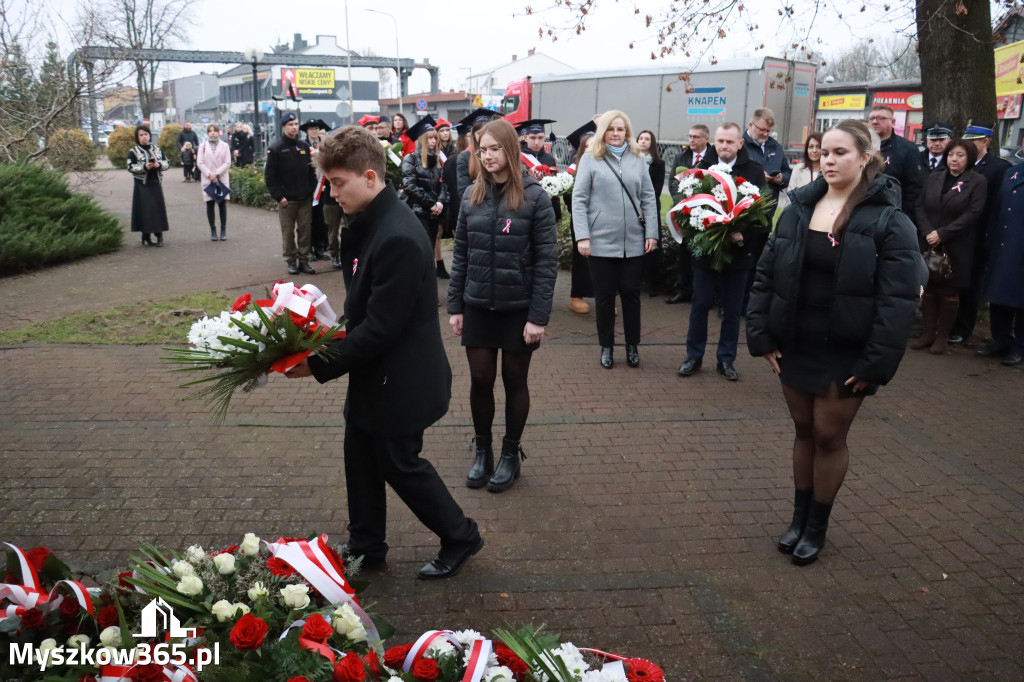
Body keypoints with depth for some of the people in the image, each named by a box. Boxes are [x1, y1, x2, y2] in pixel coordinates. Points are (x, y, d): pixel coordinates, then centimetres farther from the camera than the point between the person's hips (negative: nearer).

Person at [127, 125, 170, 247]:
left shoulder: (157, 149, 11)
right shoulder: (134, 151, 0)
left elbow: (167, 163, 9)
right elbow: (130, 167, -7)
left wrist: (159, 164, -11)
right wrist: (144, 167, -20)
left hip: (156, 184, 3)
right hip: (142, 185, -3)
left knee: (158, 209, 3)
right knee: (145, 210, -3)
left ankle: (159, 236, 9)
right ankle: (146, 237, 5)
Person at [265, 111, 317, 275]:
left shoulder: (304, 146, 11)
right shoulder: (276, 148, -3)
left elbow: (310, 171, 17)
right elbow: (269, 176, -5)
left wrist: (311, 190, 7)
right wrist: (279, 196, -11)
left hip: (305, 199, 4)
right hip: (287, 200, -4)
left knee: (305, 230, 5)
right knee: (288, 231, 2)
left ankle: (304, 260, 14)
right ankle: (291, 261, 12)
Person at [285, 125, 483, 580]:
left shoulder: (398, 238, -28)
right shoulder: (372, 223, 4)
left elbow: (380, 328, -27)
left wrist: (318, 365, -21)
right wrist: (329, 339, 1)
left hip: (401, 381, -9)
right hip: (375, 376, 9)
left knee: (400, 463, 8)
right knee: (362, 458, 18)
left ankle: (460, 537, 29)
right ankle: (366, 547, 37)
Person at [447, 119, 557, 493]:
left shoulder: (534, 196, -8)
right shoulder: (473, 196, 4)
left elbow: (546, 260, -10)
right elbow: (460, 255, 7)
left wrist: (538, 316, -14)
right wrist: (454, 306, 3)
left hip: (518, 308, -3)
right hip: (477, 306, 3)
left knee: (514, 382, 10)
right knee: (480, 381, 9)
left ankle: (511, 454, 26)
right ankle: (482, 451, 28)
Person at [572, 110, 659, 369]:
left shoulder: (637, 160, 10)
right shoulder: (590, 158, 1)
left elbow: (648, 198, 9)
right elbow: (579, 199, -3)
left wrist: (652, 233, 0)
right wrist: (582, 236, -11)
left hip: (633, 241, 2)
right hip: (601, 241, -2)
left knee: (631, 294, 8)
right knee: (604, 296, 7)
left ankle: (632, 345, 22)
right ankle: (606, 346, 20)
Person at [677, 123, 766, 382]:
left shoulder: (754, 172, -3)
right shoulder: (703, 168, 0)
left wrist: (743, 234, -20)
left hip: (738, 251, 0)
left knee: (732, 310, 9)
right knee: (700, 304, 8)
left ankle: (726, 359, 21)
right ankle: (694, 356, 21)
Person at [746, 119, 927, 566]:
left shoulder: (888, 220, -11)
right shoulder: (799, 208, 2)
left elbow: (899, 300, -14)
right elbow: (766, 276, 3)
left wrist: (876, 363, -18)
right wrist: (761, 335, -2)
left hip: (846, 353, -4)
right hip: (794, 345, 4)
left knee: (829, 436, 7)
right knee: (804, 432, 15)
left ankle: (817, 526, 26)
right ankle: (799, 517, 32)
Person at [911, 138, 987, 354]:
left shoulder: (977, 181, -2)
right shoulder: (934, 177, 8)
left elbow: (973, 213, -10)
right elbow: (920, 206, 3)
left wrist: (942, 234, -16)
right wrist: (927, 232, -12)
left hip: (956, 248, -3)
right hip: (929, 245, 3)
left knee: (949, 292, 3)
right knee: (929, 290, 6)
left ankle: (942, 336, 13)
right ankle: (927, 333, 15)